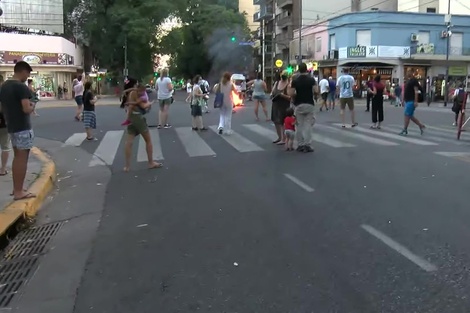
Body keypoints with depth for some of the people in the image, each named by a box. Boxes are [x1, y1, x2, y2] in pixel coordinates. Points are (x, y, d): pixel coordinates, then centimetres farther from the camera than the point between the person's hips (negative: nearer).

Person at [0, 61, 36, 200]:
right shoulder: (21, 87, -17)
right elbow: (26, 109, -24)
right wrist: (32, 107, -5)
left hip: (11, 126, 9)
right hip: (23, 127, -9)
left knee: (17, 157, 16)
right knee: (22, 158, -3)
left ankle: (16, 188, 23)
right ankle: (19, 192, 0)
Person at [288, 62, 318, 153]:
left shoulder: (295, 81, -2)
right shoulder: (312, 79, -3)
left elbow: (291, 94, -7)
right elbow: (316, 91, -10)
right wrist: (311, 93, 12)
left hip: (298, 105, 1)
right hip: (309, 104, -1)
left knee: (299, 125, 7)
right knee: (308, 125, 2)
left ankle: (300, 145, 9)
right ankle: (307, 145, -2)